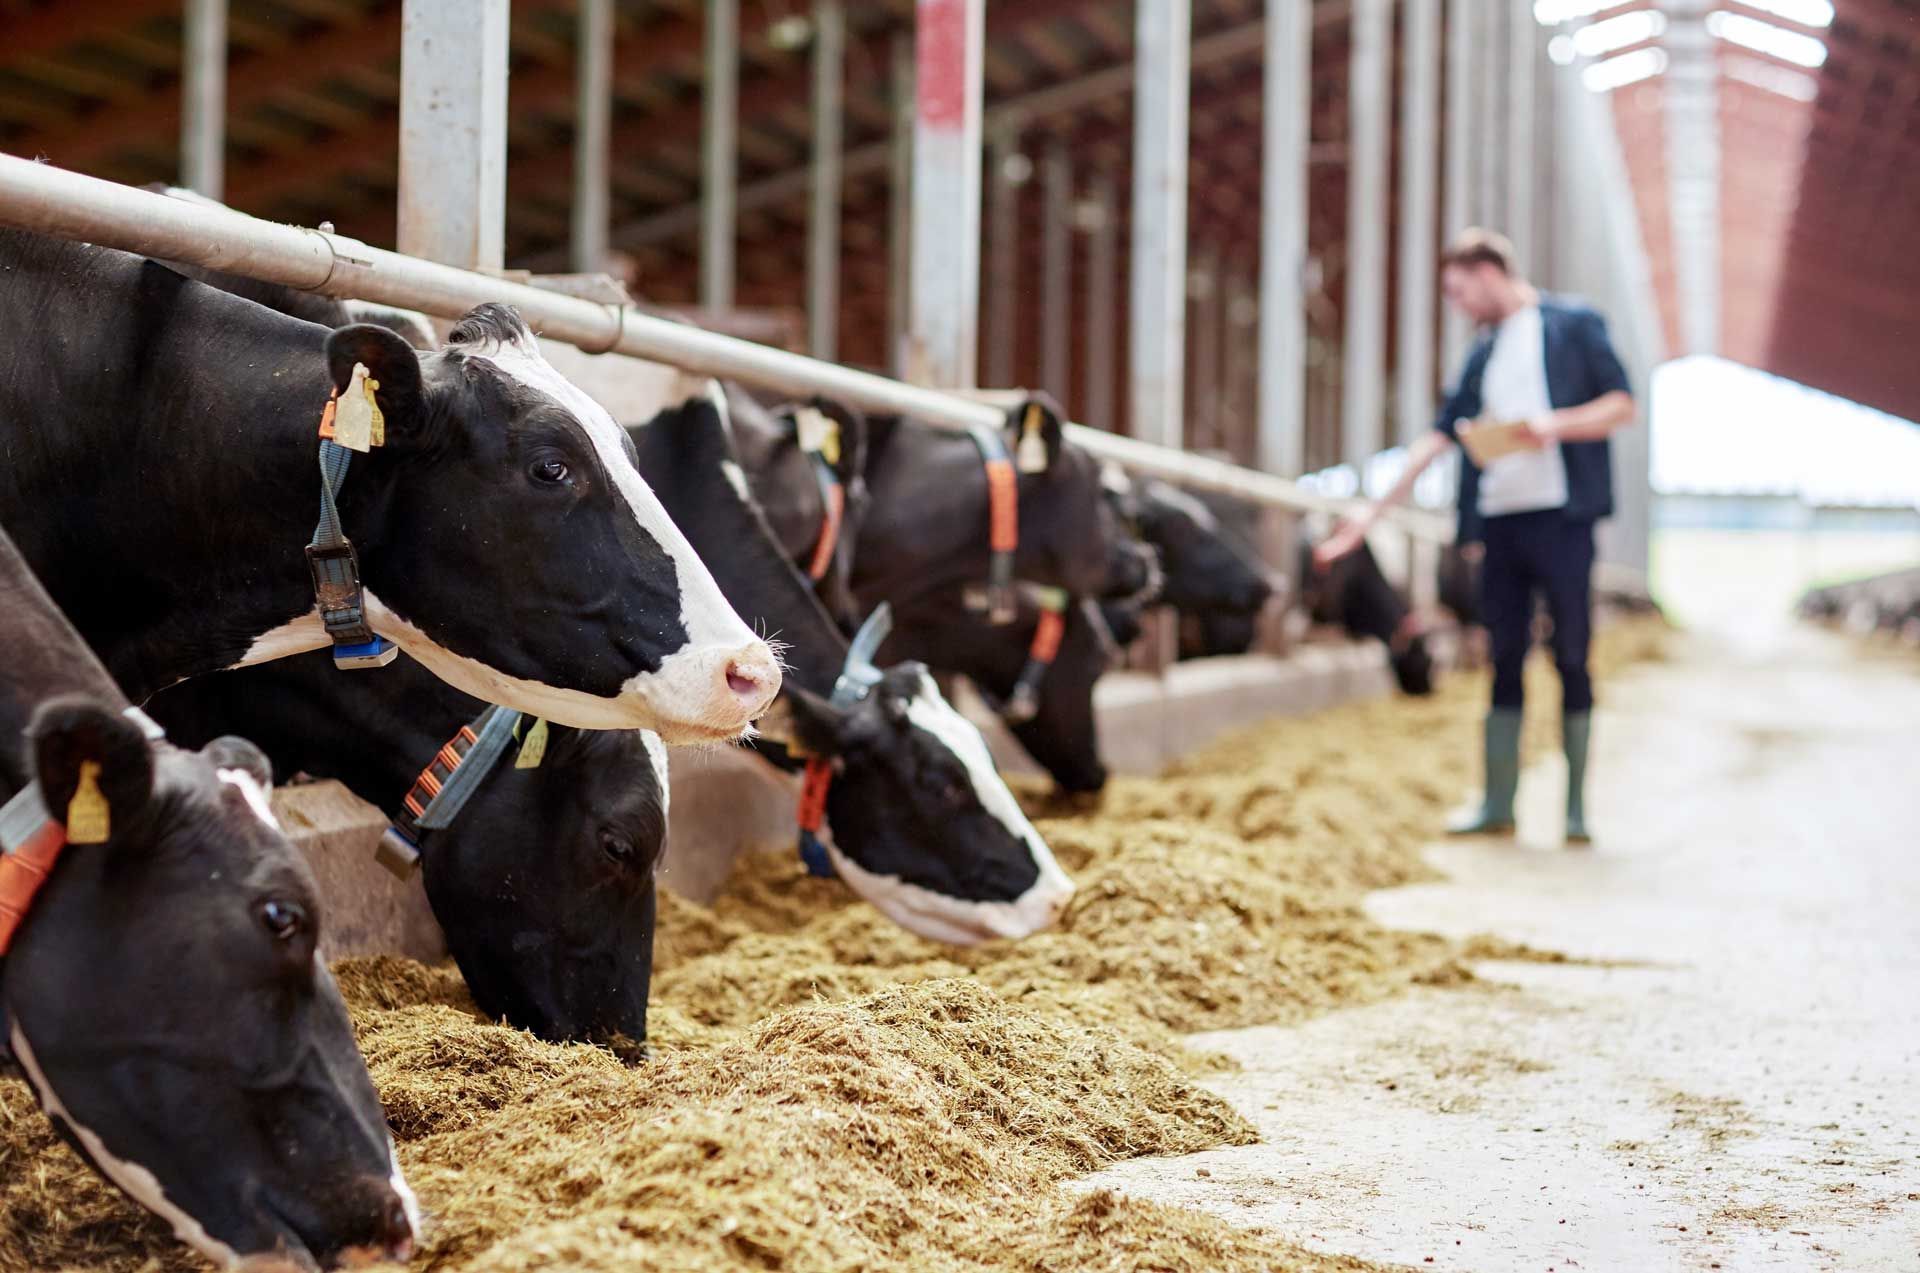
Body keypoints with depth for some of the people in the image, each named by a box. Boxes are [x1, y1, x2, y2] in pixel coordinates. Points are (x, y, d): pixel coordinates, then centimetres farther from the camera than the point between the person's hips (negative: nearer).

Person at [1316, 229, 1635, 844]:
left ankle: (1576, 807, 4)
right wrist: (1373, 511, 14)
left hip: (1560, 515, -5)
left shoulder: (1572, 324, 3)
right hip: (1500, 521, 5)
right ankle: (1497, 803, 9)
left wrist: (1556, 425, -17)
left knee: (1571, 658, -2)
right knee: (1504, 661, 5)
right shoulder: (1483, 354, 19)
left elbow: (1622, 404, -1)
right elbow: (1439, 435, 18)